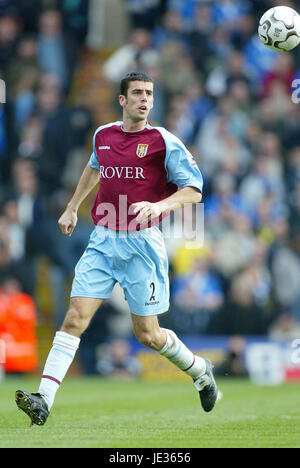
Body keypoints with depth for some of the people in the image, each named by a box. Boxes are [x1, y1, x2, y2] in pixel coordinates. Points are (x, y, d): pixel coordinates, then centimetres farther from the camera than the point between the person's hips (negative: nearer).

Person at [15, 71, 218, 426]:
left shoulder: (164, 141, -6)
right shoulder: (103, 135, 8)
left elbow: (194, 190, -6)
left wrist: (159, 205, -23)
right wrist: (72, 207, 35)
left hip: (141, 243, -3)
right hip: (103, 240, 3)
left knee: (147, 334, 3)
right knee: (75, 318, -11)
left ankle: (199, 371, 32)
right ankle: (43, 401, -17)